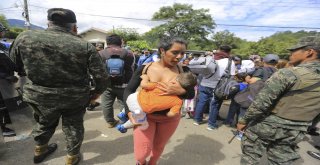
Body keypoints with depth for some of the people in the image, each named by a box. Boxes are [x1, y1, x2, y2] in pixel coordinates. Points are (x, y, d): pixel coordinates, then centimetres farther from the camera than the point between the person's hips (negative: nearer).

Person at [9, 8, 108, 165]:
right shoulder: (85, 45, -17)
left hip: (40, 96, 3)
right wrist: (97, 91, 3)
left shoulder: (25, 37, -7)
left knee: (45, 123, 30)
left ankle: (40, 150, 53)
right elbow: (100, 75, -15)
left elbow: (15, 64, 10)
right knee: (73, 127, 19)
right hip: (75, 97, -2)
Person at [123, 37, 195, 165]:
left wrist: (181, 91, -26)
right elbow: (129, 90, -4)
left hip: (170, 118, 2)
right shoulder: (145, 68, -10)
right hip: (145, 115, -1)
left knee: (158, 146, 19)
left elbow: (191, 94, -4)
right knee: (142, 152, -1)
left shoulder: (183, 71, -7)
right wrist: (129, 111, -17)